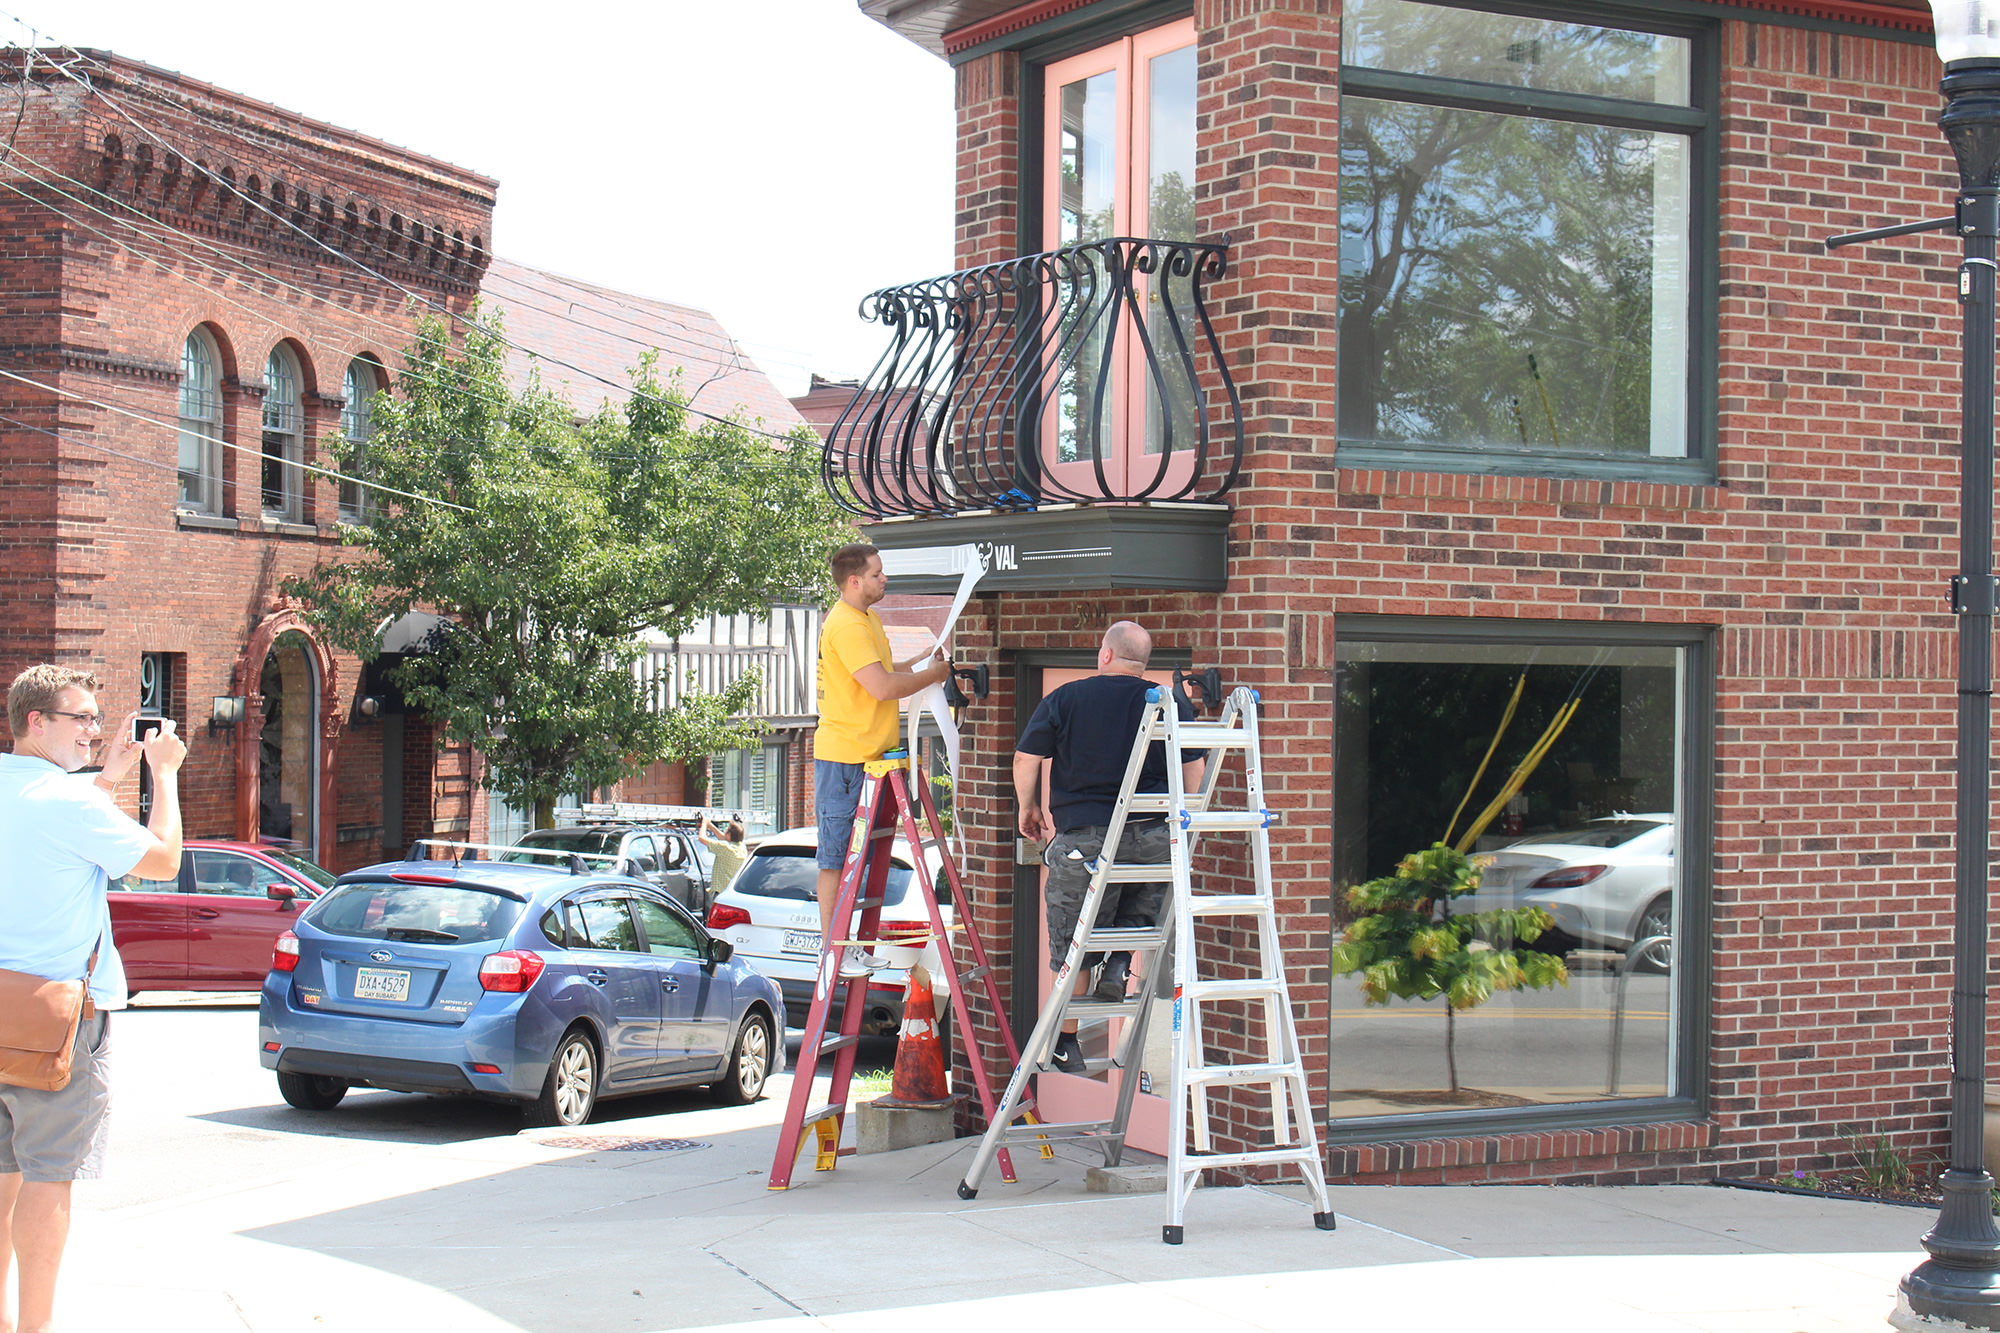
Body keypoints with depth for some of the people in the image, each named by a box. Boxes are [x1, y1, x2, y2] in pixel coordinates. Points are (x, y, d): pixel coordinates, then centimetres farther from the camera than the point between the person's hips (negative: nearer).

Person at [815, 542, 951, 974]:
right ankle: (832, 951, 0)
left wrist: (921, 662, 8)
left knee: (848, 854, 13)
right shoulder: (845, 625, -17)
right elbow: (882, 687, -23)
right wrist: (932, 674, -11)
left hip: (864, 753, 10)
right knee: (836, 855, -4)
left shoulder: (867, 619, 16)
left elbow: (884, 676, 23)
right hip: (843, 755, -10)